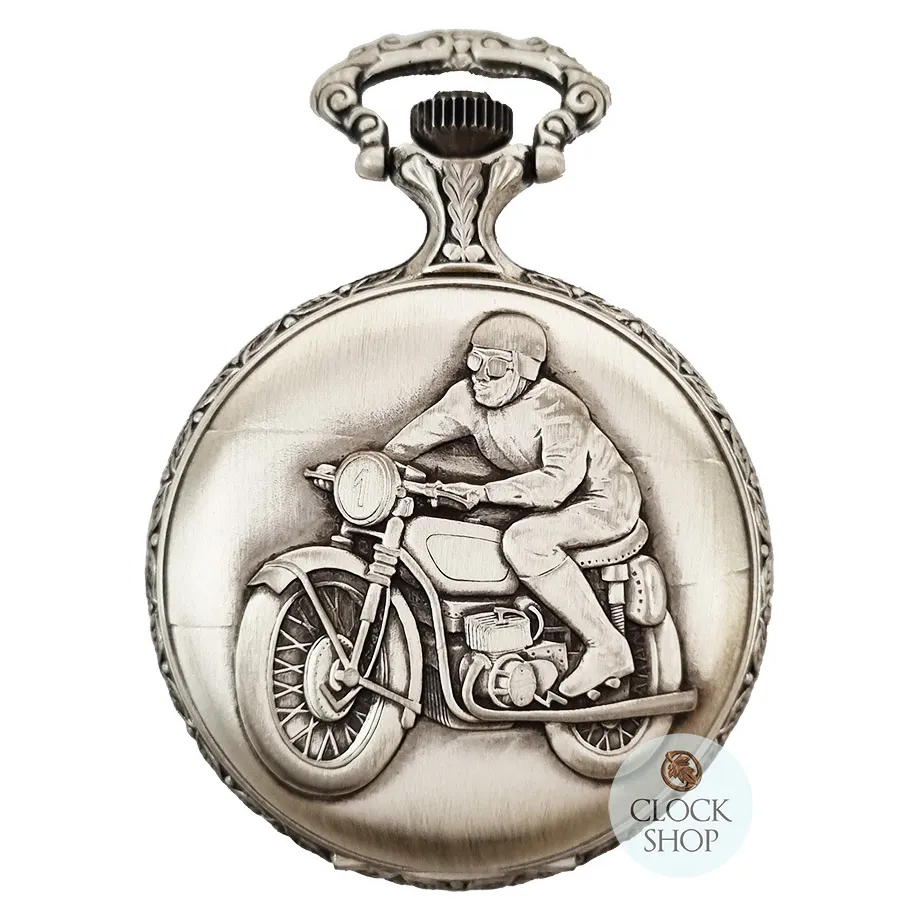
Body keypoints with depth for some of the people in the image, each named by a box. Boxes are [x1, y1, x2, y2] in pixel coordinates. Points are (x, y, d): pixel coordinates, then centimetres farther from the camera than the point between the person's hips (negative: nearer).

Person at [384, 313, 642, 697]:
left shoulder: (556, 405, -26)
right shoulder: (467, 397, -5)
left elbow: (558, 481, -37)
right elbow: (411, 440, 4)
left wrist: (483, 492, -37)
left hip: (605, 498, -8)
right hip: (555, 506, 8)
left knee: (524, 540, -33)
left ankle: (607, 647, -25)